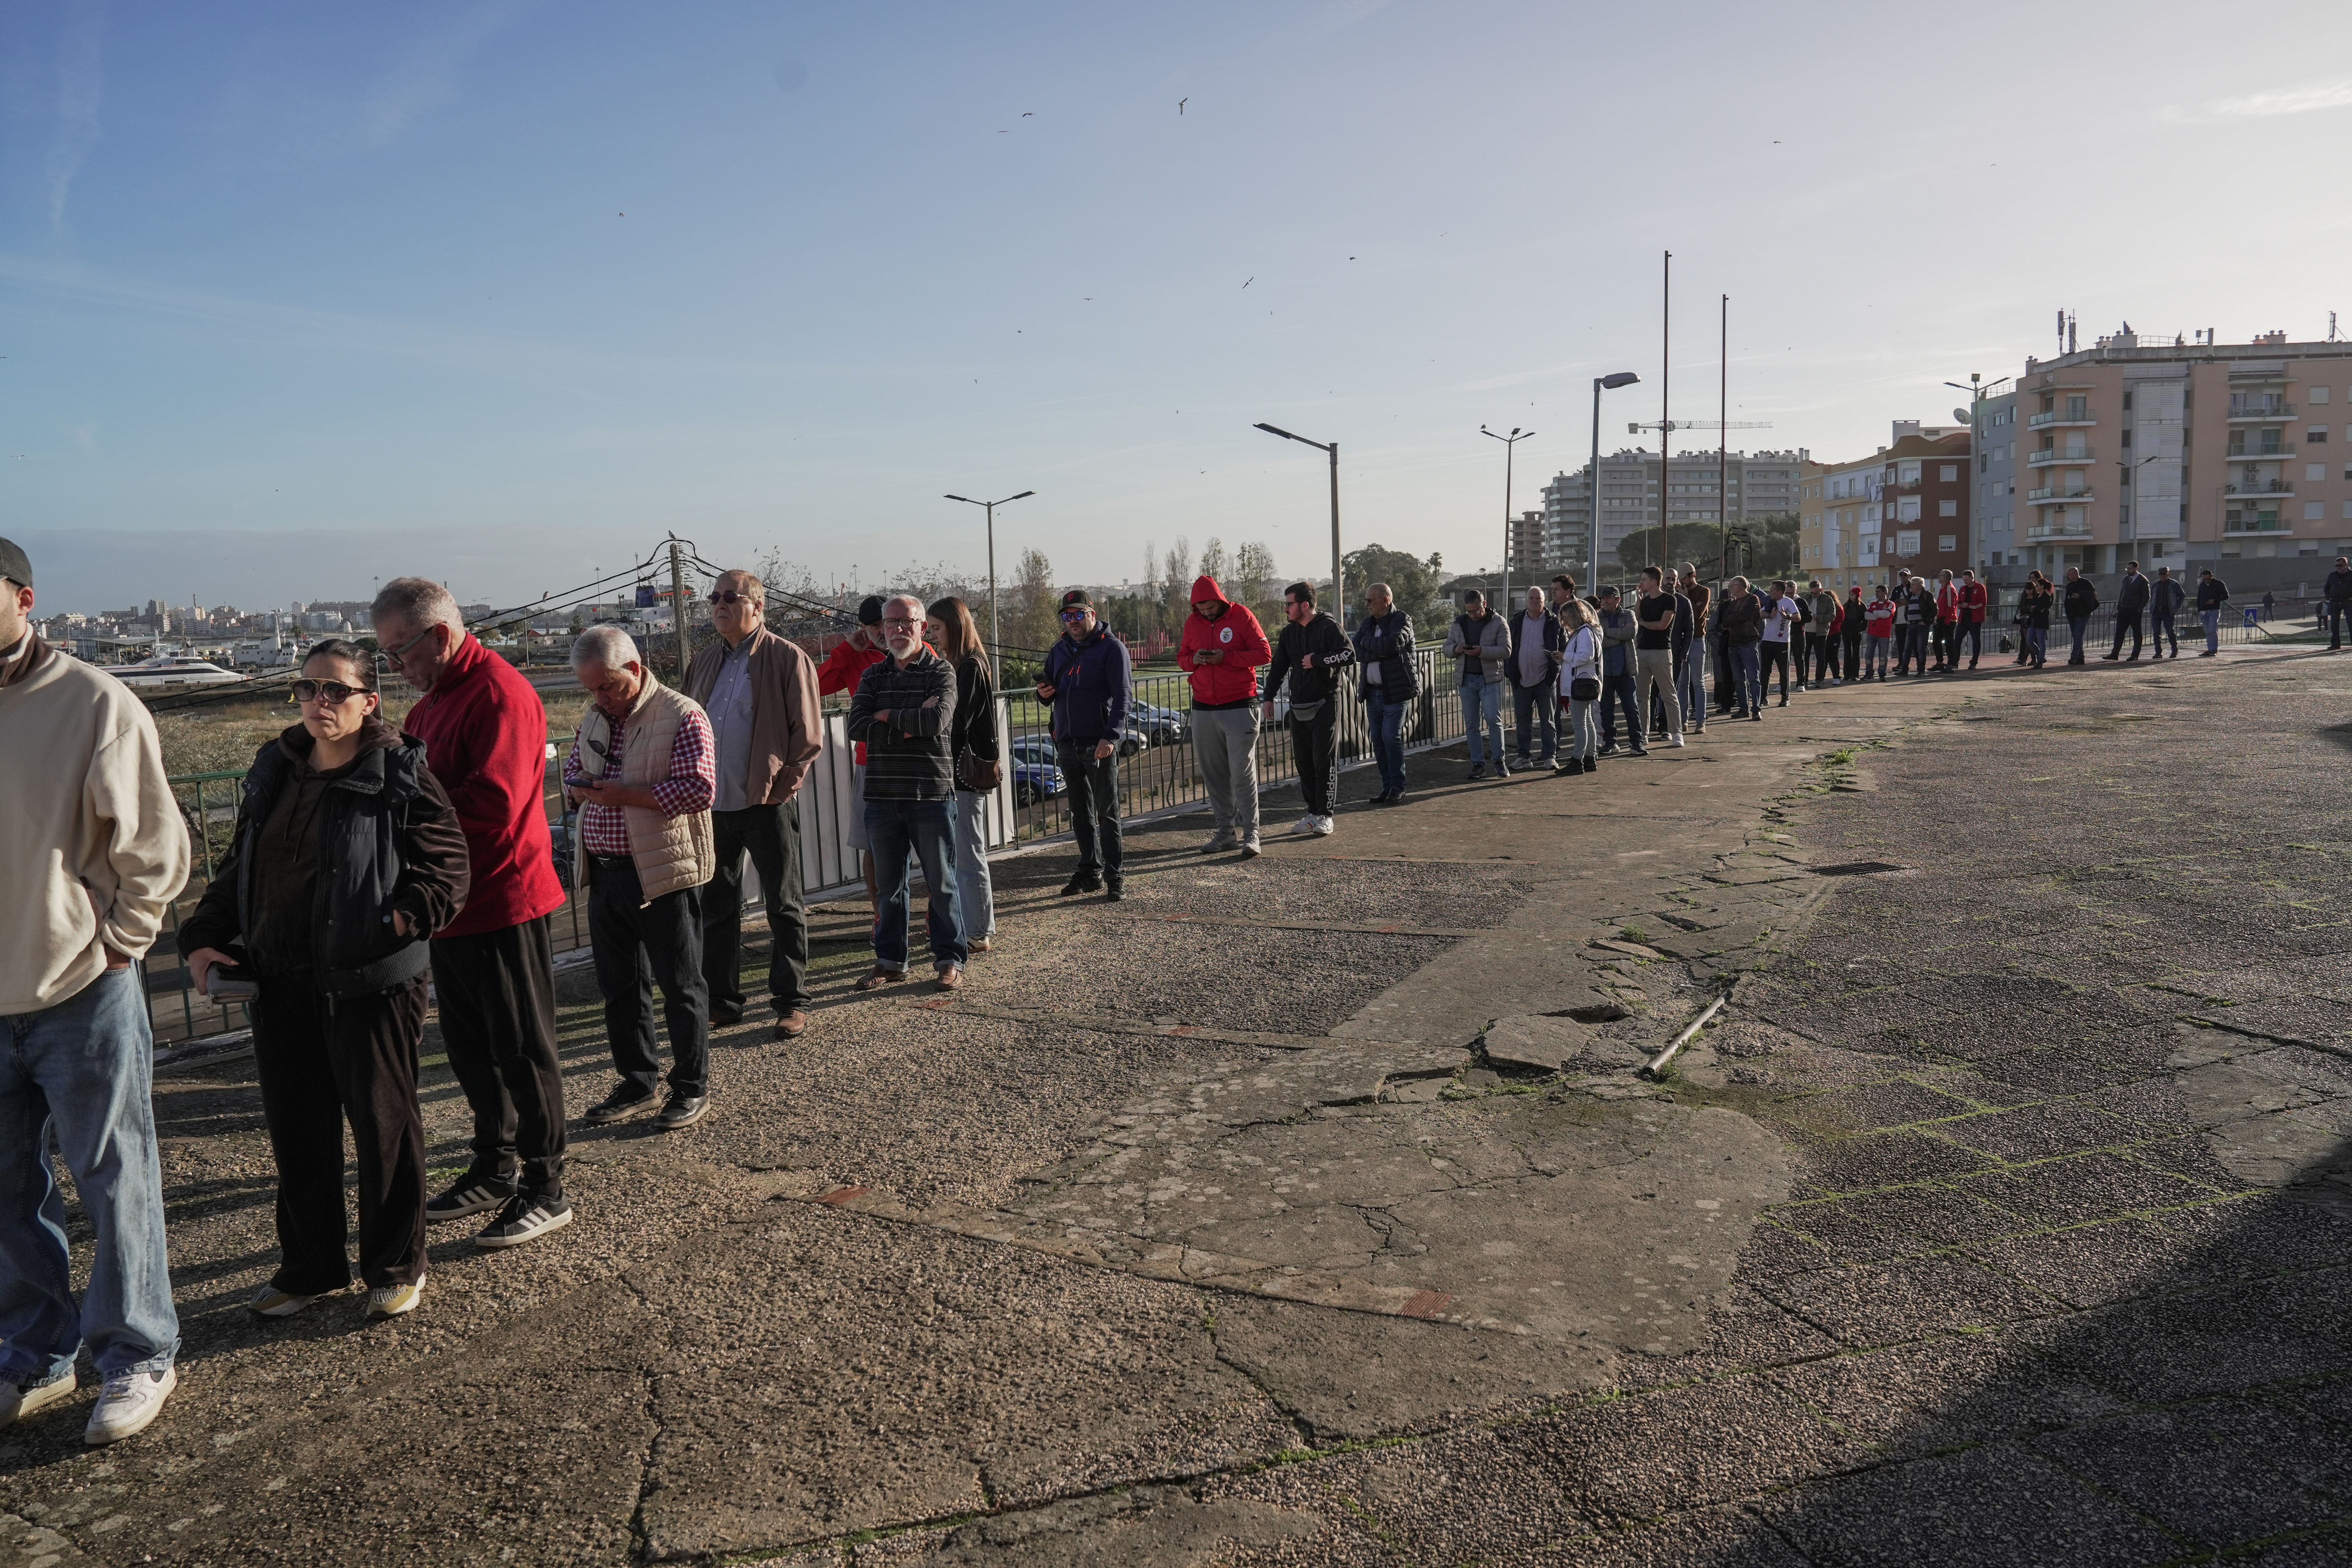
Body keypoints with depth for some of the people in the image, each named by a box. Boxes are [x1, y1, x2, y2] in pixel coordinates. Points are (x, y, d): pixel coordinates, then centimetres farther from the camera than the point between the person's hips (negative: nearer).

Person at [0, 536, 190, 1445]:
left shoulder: (92, 704, -9)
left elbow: (154, 848, -5)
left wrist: (116, 943, -5)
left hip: (82, 990, -4)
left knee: (114, 1180, 5)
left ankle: (138, 1357, 19)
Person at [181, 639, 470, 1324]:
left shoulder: (402, 778, -9)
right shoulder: (273, 773, 10)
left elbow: (444, 875, -11)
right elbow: (239, 868, 19)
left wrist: (389, 926, -24)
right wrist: (205, 937, 8)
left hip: (371, 984, -6)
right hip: (281, 984, 6)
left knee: (383, 1121, 5)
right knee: (295, 1126, 14)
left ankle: (397, 1267, 21)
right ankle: (309, 1266, 30)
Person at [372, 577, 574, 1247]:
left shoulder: (500, 694, -17)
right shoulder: (432, 700, 15)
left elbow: (494, 805, -26)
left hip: (505, 901, -10)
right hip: (453, 903, 10)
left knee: (523, 1050, 1)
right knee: (469, 1046, 18)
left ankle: (545, 1190, 13)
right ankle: (495, 1171, 33)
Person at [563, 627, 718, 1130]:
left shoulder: (682, 716, -11)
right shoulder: (594, 720, 13)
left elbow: (700, 788, -19)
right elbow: (572, 770, 24)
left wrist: (624, 794, -21)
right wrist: (580, 787, -1)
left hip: (663, 872, -7)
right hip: (605, 874, 7)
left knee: (680, 986, 3)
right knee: (618, 986, 15)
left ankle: (693, 1089, 15)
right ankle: (637, 1082, 29)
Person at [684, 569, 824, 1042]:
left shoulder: (788, 659, -5)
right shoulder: (703, 664, 12)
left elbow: (809, 735, -7)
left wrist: (779, 787, -10)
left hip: (768, 804, -6)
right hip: (713, 805, 6)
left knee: (785, 906, 3)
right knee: (716, 907, 12)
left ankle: (792, 1002, 12)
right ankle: (722, 1002, 23)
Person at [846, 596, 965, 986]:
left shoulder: (941, 672, -1)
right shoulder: (873, 677, 11)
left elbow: (938, 720, -18)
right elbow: (857, 727, -4)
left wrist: (887, 717, -7)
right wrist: (910, 725, -12)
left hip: (931, 794, -4)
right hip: (882, 795, 4)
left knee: (941, 882, 3)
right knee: (888, 884, 11)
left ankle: (950, 960, 14)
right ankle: (890, 961, 21)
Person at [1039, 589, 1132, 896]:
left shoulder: (1112, 648, -4)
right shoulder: (1059, 649, 15)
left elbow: (1123, 695, -10)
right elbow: (1050, 689, 25)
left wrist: (1111, 736, -20)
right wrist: (1044, 694, -1)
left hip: (1099, 744, -6)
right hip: (1067, 744, 6)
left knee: (1107, 813, -3)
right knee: (1080, 813, 12)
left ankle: (1115, 877, 1)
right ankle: (1090, 873, 21)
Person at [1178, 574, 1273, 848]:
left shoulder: (1242, 616, -3)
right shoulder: (1192, 622, 11)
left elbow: (1264, 653, -6)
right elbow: (1182, 658, 17)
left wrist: (1226, 657, -17)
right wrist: (1194, 660, -7)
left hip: (1239, 707, -5)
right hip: (1203, 709, 5)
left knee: (1242, 772, -7)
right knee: (1213, 774, 6)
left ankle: (1250, 833, -2)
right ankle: (1225, 831, 14)